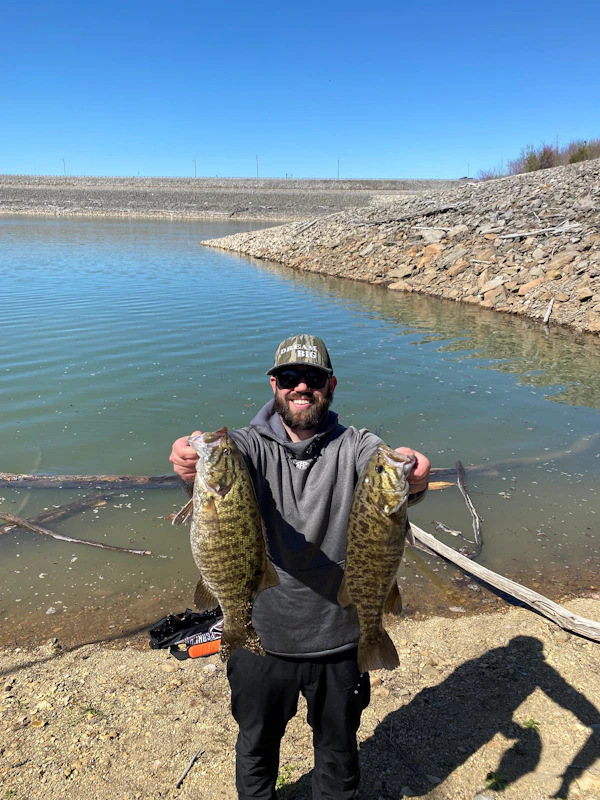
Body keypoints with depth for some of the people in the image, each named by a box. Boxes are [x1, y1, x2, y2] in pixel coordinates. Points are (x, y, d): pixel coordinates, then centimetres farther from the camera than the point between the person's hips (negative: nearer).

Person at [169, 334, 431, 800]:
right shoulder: (252, 446, -9)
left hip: (338, 641, 0)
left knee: (338, 752, 25)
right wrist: (194, 460, -54)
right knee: (256, 743, 27)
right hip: (261, 636, 1)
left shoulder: (355, 447, -9)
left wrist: (412, 478, -53)